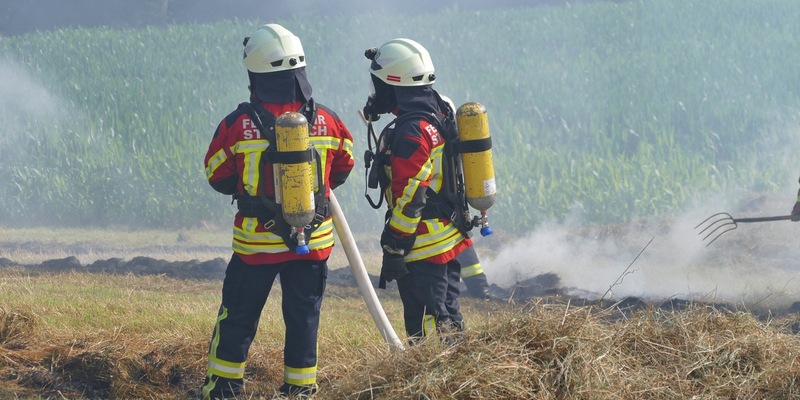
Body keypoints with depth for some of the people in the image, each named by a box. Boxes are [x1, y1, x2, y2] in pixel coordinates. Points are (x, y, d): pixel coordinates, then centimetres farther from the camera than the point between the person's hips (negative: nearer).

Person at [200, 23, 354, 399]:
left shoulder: (236, 125, -14)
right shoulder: (327, 121, -7)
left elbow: (218, 177, -2)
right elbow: (342, 169, 10)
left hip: (255, 241, -1)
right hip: (314, 241, 2)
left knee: (238, 317, 11)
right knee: (303, 318, 11)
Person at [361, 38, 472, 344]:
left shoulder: (411, 131, -20)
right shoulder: (440, 112, 8)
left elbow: (410, 198, -22)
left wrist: (393, 249, -18)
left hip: (423, 250, -10)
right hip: (452, 241, 10)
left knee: (427, 331, -7)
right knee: (447, 319, 15)